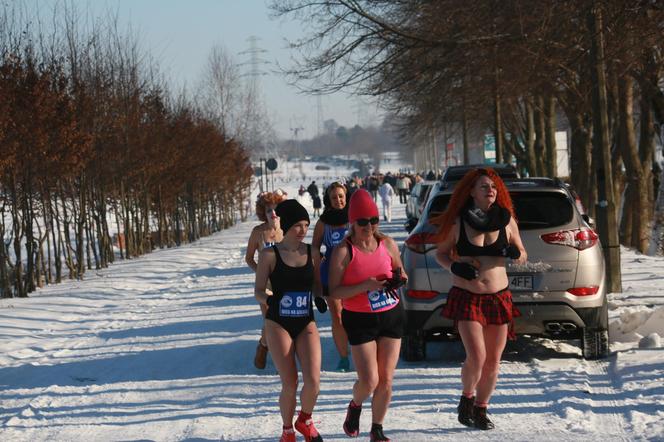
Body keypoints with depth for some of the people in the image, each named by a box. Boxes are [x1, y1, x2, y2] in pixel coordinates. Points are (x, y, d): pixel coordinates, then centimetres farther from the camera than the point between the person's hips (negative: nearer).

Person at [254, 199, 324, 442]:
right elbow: (258, 291, -4)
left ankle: (305, 420, 18)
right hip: (279, 324, -3)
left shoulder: (312, 254, 4)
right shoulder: (269, 255, -5)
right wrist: (268, 298, -25)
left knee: (313, 381, -13)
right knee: (290, 384, -7)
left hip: (306, 324, 3)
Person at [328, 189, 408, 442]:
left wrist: (399, 279, -6)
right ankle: (355, 407, 26)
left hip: (392, 316, 4)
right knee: (369, 381, -9)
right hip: (360, 320, -4)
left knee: (386, 380, 4)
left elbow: (400, 272, 18)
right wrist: (365, 286, -25)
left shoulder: (387, 244, 2)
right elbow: (334, 292, -13)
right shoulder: (343, 251, -11)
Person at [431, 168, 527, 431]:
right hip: (466, 297, -3)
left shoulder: (506, 221, 2)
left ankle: (481, 409, 25)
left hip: (499, 297, 3)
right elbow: (440, 253, 7)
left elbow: (523, 256, 11)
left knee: (493, 361, 5)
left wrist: (515, 254, -12)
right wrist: (455, 267, -13)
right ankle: (467, 398, 13)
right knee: (477, 357, -15)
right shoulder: (457, 222, -4)